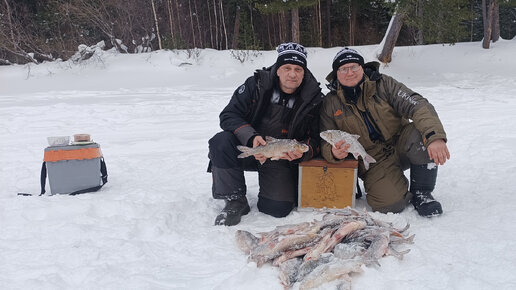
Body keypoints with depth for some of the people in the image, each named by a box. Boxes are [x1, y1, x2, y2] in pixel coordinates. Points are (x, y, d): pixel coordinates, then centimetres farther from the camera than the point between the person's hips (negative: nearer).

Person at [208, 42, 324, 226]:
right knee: (221, 142, -31)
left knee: (279, 208, -17)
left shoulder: (314, 99, -5)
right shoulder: (256, 85, -8)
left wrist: (301, 152, -24)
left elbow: (316, 139, 0)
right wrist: (251, 137, -29)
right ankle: (235, 201, -12)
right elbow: (229, 115, -12)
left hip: (281, 160, 0)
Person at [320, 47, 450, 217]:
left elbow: (417, 105, -18)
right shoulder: (331, 103, -1)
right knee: (390, 204, -25)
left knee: (423, 137, -32)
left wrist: (435, 136, -36)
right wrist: (334, 153, -26)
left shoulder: (383, 84, -5)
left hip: (400, 145, 1)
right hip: (374, 161, -1)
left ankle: (421, 193, -9)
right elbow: (326, 143, 0)